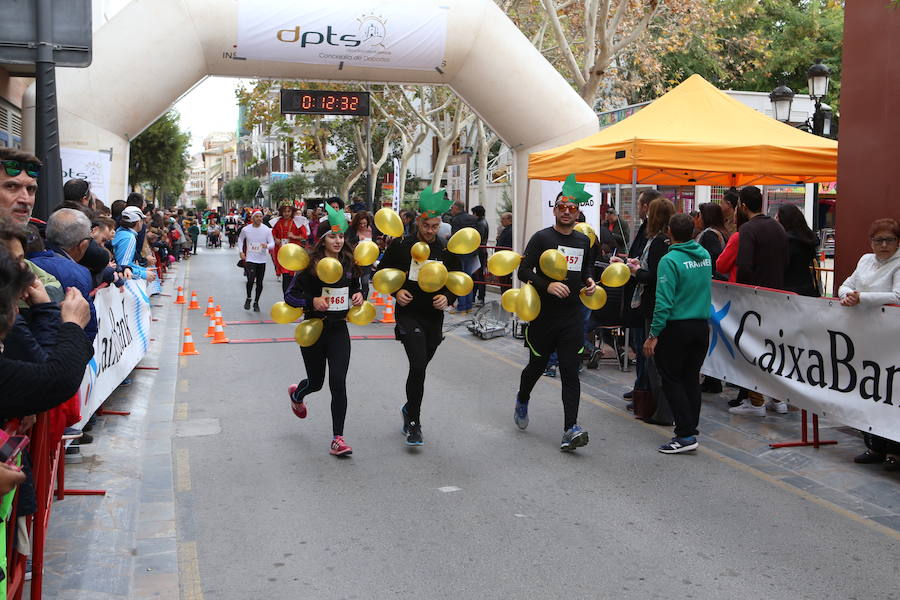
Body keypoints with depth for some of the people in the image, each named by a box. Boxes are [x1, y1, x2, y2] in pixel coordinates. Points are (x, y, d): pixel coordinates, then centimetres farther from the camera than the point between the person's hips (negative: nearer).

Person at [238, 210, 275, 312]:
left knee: (259, 283, 7)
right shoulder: (246, 229, -3)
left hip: (262, 259, 1)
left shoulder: (267, 230, -5)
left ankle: (256, 302, 24)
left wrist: (267, 245, -26)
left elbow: (272, 244, -3)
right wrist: (241, 251, 4)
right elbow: (240, 240, 16)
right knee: (250, 280, -15)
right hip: (250, 259, -1)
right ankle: (248, 298, 11)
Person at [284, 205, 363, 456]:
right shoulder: (310, 265, -12)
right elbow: (289, 295, -9)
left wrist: (359, 296, -3)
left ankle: (338, 438, 0)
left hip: (339, 329, 2)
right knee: (316, 381, 13)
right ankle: (296, 394, 53)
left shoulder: (350, 264, 2)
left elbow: (355, 289, 19)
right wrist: (312, 301, -25)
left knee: (338, 382, -10)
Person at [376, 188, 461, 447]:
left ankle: (409, 408, 40)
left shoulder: (446, 250, 2)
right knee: (418, 366, -19)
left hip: (434, 318, 3)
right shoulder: (400, 245, -4)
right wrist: (396, 291, -11)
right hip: (408, 315, -3)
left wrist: (447, 298, -10)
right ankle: (414, 421, -5)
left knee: (419, 368, 15)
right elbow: (382, 273, 6)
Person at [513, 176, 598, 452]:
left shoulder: (583, 241, 10)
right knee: (537, 365, 14)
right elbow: (524, 271, -11)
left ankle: (570, 430, -7)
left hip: (572, 317, 3)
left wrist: (588, 281, 8)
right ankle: (522, 399, 46)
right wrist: (547, 286, -26)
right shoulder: (541, 238, -6)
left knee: (570, 372, -5)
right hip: (543, 315, -3)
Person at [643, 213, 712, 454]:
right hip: (702, 325, 7)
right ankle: (690, 429, 20)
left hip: (676, 327, -6)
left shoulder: (670, 260, -16)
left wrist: (653, 335, -16)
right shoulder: (705, 255, 5)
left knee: (671, 379, 1)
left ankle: (685, 434, -3)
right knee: (691, 378, 14)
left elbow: (664, 301, -20)